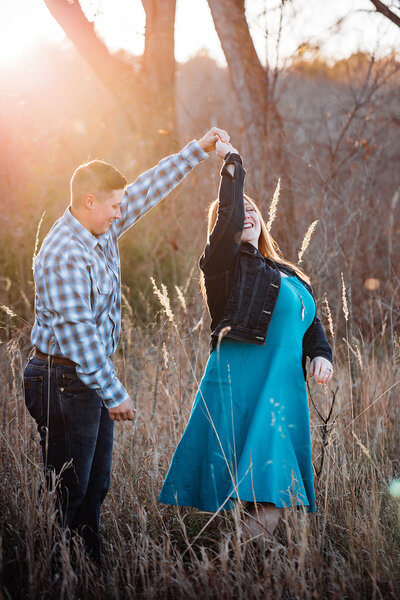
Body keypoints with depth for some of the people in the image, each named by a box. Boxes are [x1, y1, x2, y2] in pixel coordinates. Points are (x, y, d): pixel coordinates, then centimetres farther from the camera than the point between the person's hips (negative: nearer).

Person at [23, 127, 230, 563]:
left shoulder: (104, 230, 6)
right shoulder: (65, 256, -22)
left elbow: (148, 188, 18)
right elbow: (77, 331, -25)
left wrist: (198, 149, 18)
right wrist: (113, 393, -23)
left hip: (92, 378, 10)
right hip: (64, 381, -9)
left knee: (95, 487, 14)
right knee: (67, 492, -3)